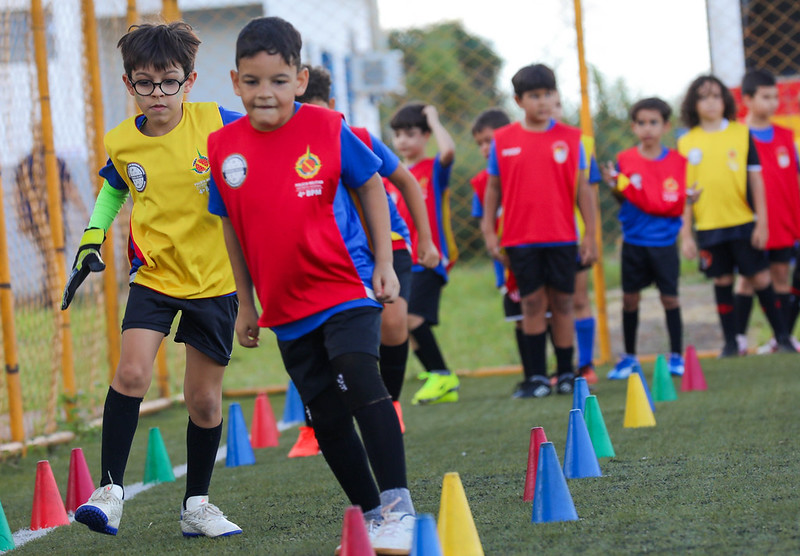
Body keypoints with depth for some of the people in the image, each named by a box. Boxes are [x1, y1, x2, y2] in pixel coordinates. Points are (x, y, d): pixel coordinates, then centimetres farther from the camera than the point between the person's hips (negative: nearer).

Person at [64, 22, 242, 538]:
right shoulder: (122, 142, -4)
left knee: (204, 398, 6)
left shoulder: (217, 123, -13)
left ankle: (197, 505, 22)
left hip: (215, 278, -1)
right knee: (132, 373, -20)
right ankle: (111, 490, -12)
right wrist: (92, 240, 8)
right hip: (154, 274, 1)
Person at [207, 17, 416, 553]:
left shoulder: (327, 130, -9)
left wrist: (384, 262, 0)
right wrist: (246, 304, 14)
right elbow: (232, 227, 11)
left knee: (359, 378, -24)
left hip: (346, 287, -4)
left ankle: (397, 505, -22)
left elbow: (371, 187, 4)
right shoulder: (224, 147, -1)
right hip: (287, 307, 4)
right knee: (327, 415, 9)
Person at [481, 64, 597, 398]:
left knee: (562, 302, 4)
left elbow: (581, 187, 5)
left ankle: (566, 374, 13)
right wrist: (489, 232, 4)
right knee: (532, 302, 1)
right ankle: (537, 377, 7)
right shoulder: (503, 140, 3)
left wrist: (590, 234, 3)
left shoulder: (570, 138, 3)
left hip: (562, 237, 0)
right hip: (520, 239, 0)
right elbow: (494, 188, 9)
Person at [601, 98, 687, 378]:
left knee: (669, 297, 1)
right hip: (634, 241, 1)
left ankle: (676, 356, 12)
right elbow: (622, 199, 3)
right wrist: (615, 185, -21)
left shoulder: (676, 161, -3)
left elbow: (674, 205, -10)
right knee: (630, 297, 5)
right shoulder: (625, 160, 1)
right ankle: (629, 357, 16)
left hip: (664, 242, -1)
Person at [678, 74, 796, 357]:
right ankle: (730, 342, 14)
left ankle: (782, 336, 8)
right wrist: (685, 234, 2)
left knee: (760, 278, -1)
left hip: (743, 222, -1)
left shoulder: (741, 133, 3)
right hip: (709, 226, 1)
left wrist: (762, 222, -2)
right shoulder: (686, 143, 3)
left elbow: (756, 179, 3)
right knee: (722, 281, 6)